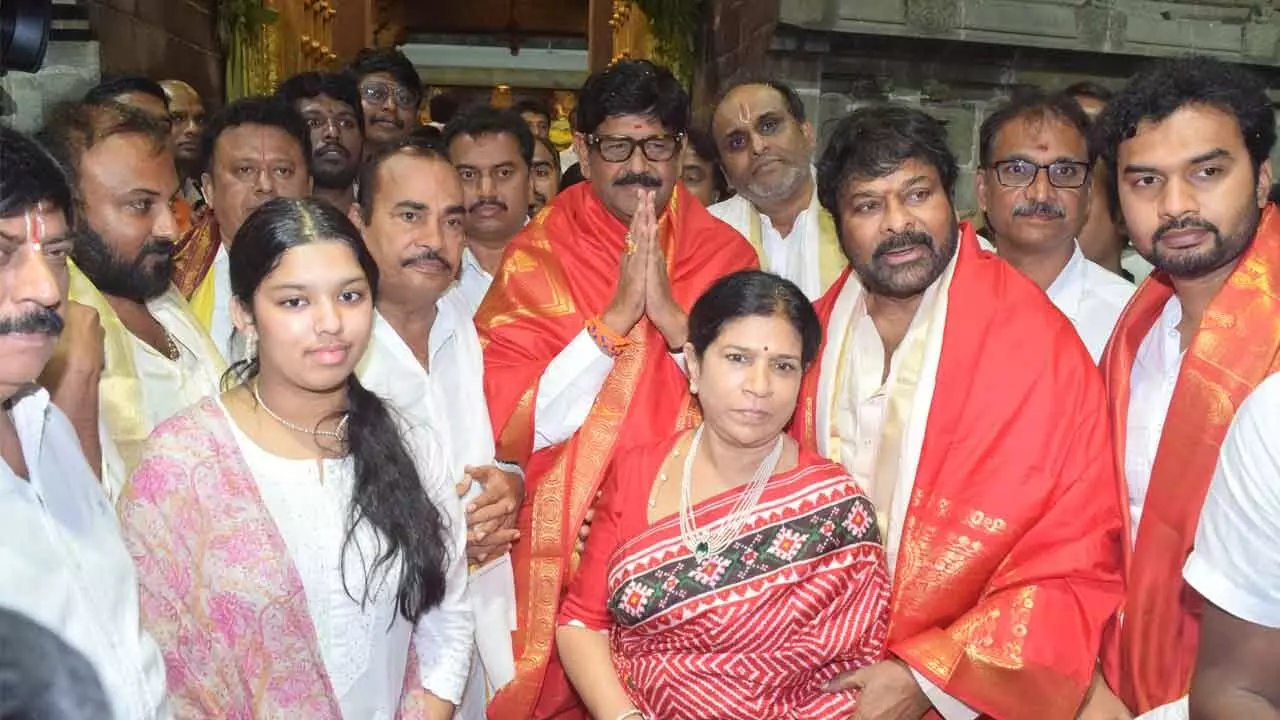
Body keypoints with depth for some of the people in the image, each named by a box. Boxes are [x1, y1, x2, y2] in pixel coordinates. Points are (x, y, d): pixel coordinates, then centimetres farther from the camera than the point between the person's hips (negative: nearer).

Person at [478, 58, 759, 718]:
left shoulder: (726, 253, 0)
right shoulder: (536, 257, -5)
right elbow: (513, 426, -12)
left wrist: (671, 315, -19)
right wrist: (616, 315, -20)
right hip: (571, 542, -1)